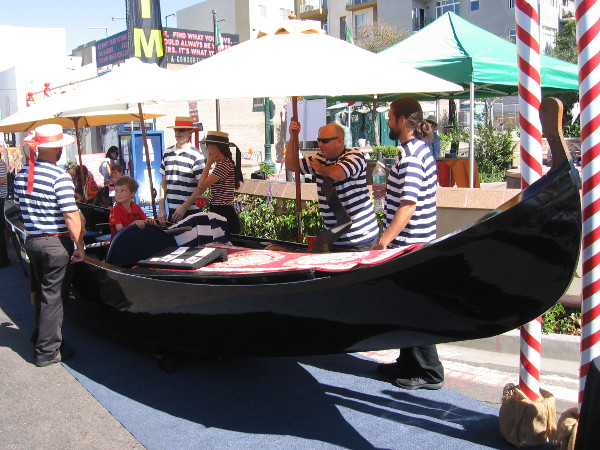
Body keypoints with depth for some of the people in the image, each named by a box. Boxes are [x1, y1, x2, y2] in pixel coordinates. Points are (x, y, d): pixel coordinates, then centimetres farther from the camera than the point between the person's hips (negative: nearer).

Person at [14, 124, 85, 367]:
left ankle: (40, 339, 34)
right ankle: (48, 351, 11)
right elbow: (71, 215, -20)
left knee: (43, 292, 22)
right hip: (56, 243, -7)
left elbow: (23, 206, 16)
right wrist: (80, 246, -15)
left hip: (31, 240, 7)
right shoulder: (60, 177, -17)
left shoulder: (21, 175, 6)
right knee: (53, 296, 3)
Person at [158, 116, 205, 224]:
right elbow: (164, 183, 15)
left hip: (190, 212, -5)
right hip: (172, 211, 5)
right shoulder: (167, 153, 11)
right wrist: (161, 209, 8)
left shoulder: (196, 155, -7)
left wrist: (184, 207, -14)